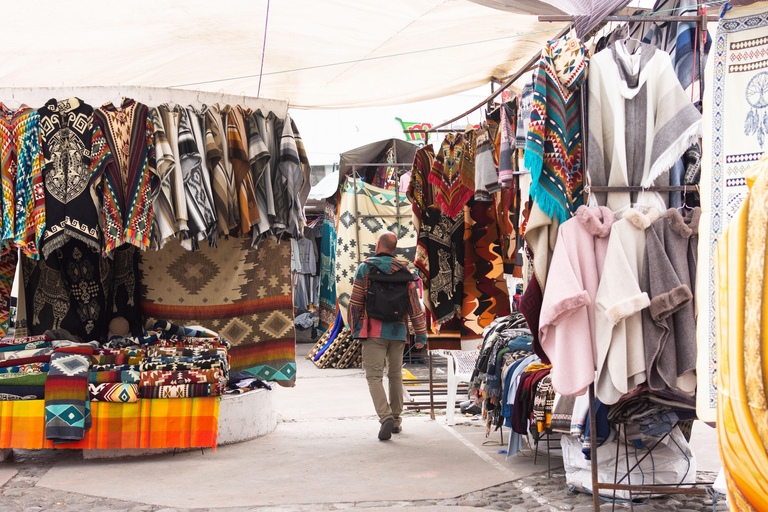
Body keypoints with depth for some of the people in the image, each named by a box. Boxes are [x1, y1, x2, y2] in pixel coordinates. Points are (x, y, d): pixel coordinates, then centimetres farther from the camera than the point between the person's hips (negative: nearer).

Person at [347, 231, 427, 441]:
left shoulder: (365, 268, -3)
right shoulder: (404, 270, 5)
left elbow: (355, 303, -2)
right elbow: (414, 304, 3)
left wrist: (353, 327, 11)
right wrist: (420, 334, 8)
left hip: (373, 331, -3)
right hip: (397, 331, 3)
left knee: (374, 376, -4)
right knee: (395, 375, 16)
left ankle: (386, 418, -22)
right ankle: (396, 420, 22)